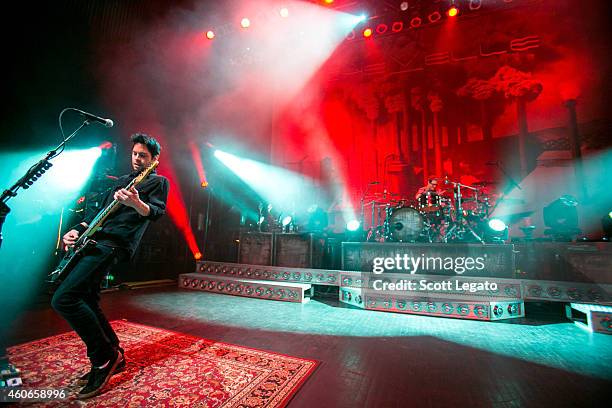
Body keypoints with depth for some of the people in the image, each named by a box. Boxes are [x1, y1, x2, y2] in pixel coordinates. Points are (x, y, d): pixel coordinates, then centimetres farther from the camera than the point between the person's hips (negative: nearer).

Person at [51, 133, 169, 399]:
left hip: (115, 243, -9)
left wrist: (135, 203, -35)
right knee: (87, 304, 9)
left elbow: (156, 212, -14)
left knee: (63, 299, -18)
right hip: (95, 240, 9)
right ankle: (114, 358, 22)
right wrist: (77, 229, 11)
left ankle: (104, 357, -4)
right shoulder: (121, 180, 26)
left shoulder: (158, 182, 3)